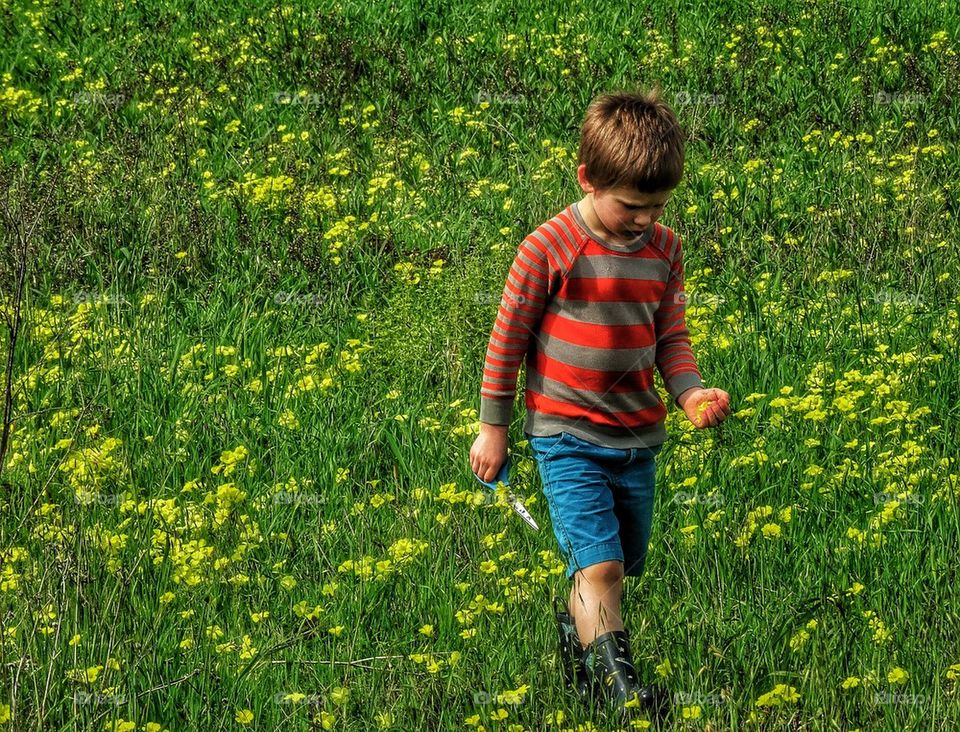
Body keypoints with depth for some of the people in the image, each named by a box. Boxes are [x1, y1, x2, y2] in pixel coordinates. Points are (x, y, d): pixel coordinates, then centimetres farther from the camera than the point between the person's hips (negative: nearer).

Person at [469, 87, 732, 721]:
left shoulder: (665, 249, 2)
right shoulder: (550, 248, -13)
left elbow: (672, 337, 9)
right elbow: (508, 339, -4)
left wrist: (691, 392, -11)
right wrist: (493, 427, 1)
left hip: (638, 439, 5)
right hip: (567, 436, -5)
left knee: (621, 566, 14)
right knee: (599, 563, -17)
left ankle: (577, 633, 40)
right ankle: (615, 679, -16)